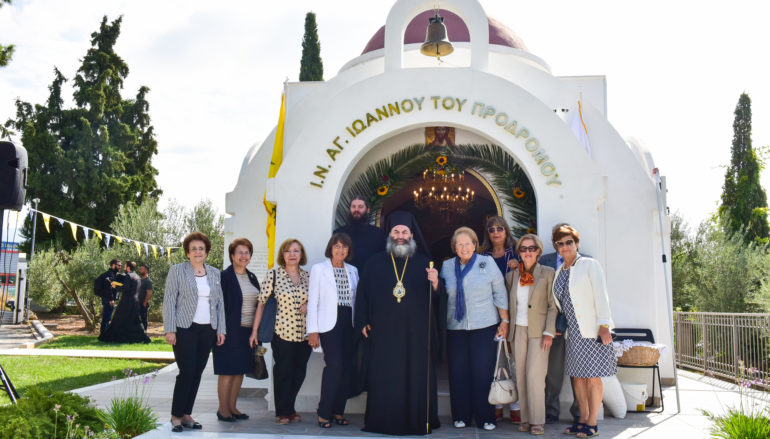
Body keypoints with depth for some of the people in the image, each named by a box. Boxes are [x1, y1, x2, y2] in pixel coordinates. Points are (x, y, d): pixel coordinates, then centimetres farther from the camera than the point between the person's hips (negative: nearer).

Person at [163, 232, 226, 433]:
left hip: (208, 330, 4)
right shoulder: (177, 271, 0)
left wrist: (221, 329, 8)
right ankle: (176, 416, 5)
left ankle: (186, 414, 17)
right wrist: (170, 330, -10)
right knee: (187, 372, -8)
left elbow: (219, 303, 14)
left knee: (197, 373, 7)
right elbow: (169, 301, -3)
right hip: (185, 329, -4)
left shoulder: (214, 273, 12)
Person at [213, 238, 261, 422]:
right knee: (227, 370, -2)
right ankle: (223, 409, 8)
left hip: (248, 331, 7)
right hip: (230, 331, -7)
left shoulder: (252, 277, 13)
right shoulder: (225, 276, -8)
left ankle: (232, 407, 19)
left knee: (240, 370, 10)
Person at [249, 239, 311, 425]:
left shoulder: (307, 276, 8)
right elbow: (261, 303, -3)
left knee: (299, 373, 10)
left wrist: (310, 305, -3)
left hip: (304, 333, 4)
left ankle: (290, 409, 26)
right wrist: (254, 331, -5)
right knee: (283, 372, 4)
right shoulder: (274, 274, -4)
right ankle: (282, 412, 18)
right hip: (282, 331, -4)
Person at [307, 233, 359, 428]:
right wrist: (312, 331, -6)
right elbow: (313, 300, 0)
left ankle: (338, 410, 11)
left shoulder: (353, 270, 17)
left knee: (347, 366, -1)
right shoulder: (319, 269, 4)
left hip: (349, 323, 5)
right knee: (335, 365, -15)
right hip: (329, 323, -4)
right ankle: (324, 412, -3)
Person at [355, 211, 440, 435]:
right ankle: (382, 422, 10)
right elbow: (362, 292, 7)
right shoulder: (376, 262, 8)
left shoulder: (423, 263, 9)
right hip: (384, 332, 0)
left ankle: (417, 421, 10)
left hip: (416, 332, 0)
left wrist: (434, 283, -18)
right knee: (384, 377, 1)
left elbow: (435, 297, 3)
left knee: (416, 377, 1)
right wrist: (363, 322, 0)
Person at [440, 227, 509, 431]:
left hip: (484, 326, -2)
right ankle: (461, 416, 17)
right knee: (458, 372, 4)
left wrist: (505, 321, 2)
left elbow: (500, 294, 5)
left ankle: (485, 418, 11)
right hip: (455, 327, 2)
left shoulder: (487, 263, 2)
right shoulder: (447, 266, 8)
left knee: (483, 372, 0)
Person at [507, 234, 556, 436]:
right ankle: (525, 418, 12)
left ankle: (537, 421, -1)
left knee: (534, 374, -10)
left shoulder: (547, 273, -1)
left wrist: (549, 333, -11)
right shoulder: (513, 275, 11)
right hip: (518, 330, 4)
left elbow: (553, 306, -4)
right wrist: (508, 331, 9)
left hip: (538, 331, -4)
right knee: (521, 375, 3)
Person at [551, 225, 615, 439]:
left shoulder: (590, 265, -5)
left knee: (593, 378, -1)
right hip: (573, 333, 6)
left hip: (592, 331, -6)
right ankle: (583, 420, 21)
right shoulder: (559, 272, 13)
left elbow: (601, 297, -11)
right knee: (578, 377, 10)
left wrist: (604, 327, -17)